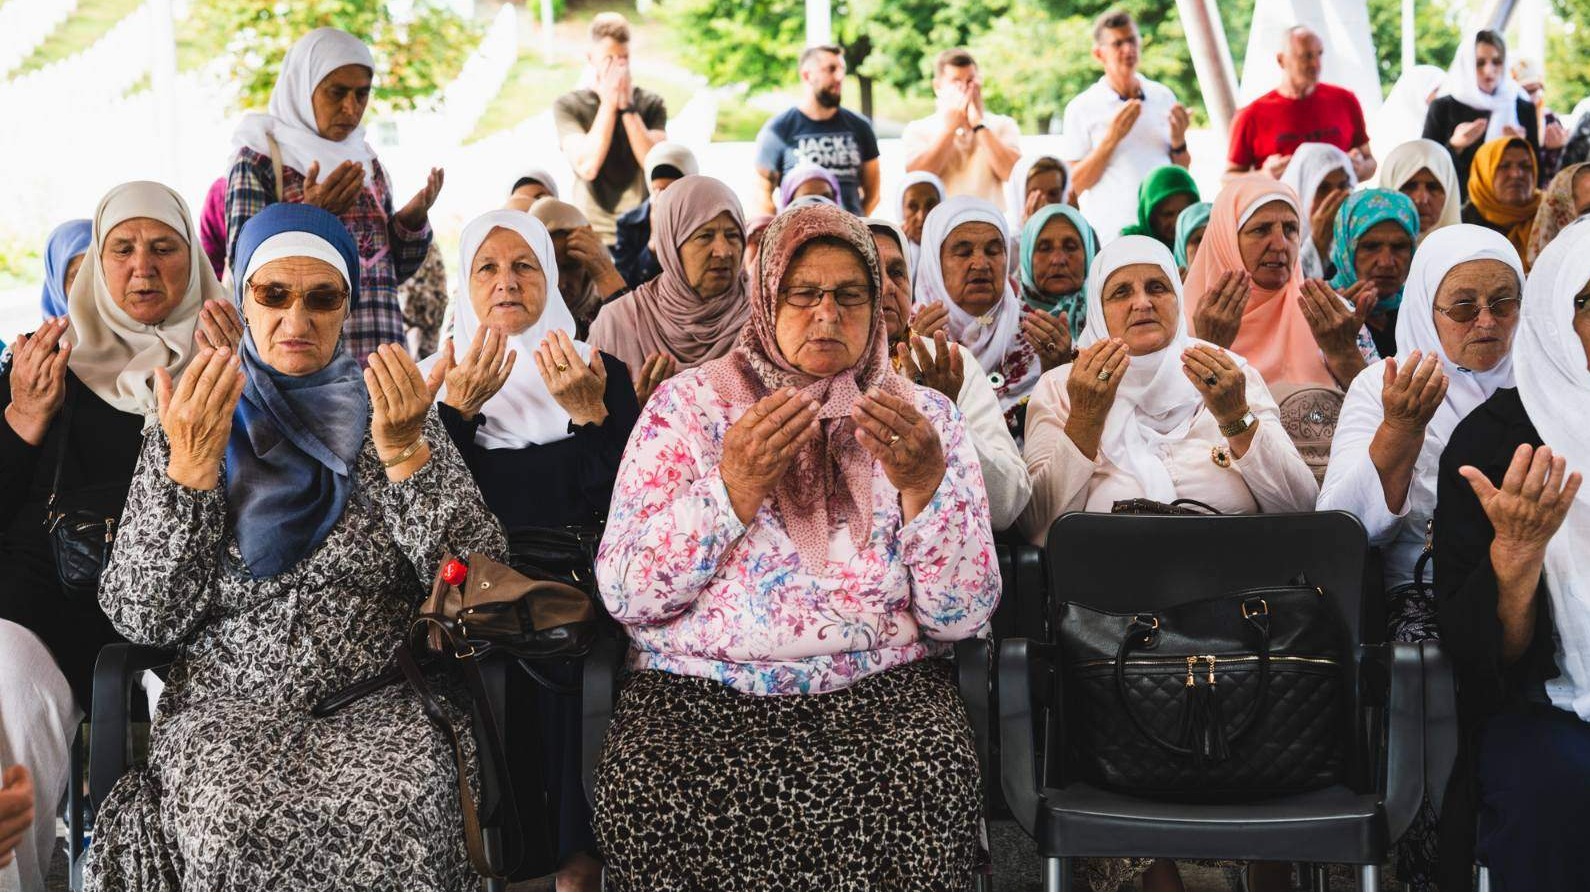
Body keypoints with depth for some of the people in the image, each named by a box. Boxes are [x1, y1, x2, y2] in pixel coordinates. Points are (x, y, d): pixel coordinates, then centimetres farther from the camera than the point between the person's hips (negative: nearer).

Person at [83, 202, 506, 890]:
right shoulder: (192, 424, 8)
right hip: (227, 704, 0)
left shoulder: (394, 414, 8)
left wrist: (405, 452, -13)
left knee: (393, 820, -31)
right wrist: (189, 466, -12)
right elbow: (143, 616, -1)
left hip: (381, 702, 0)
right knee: (237, 825, -32)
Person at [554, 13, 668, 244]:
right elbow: (587, 167, -14)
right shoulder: (568, 105, 0)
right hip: (590, 233, -1)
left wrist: (627, 106, -11)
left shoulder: (651, 103, 5)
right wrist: (608, 104, -12)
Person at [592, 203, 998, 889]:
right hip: (699, 683, 0)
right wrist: (734, 485, -14)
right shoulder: (689, 403, 7)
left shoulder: (925, 418, 10)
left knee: (925, 792, -29)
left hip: (879, 683, 1)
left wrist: (924, 484, -15)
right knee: (656, 799, -30)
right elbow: (625, 595, -3)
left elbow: (964, 617, 0)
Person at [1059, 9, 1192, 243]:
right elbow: (1076, 185, -5)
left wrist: (1179, 141, -3)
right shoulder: (1081, 108, 1)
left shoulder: (1163, 97, 12)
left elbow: (1182, 174, 17)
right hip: (1111, 233, -3)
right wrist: (1111, 139, -14)